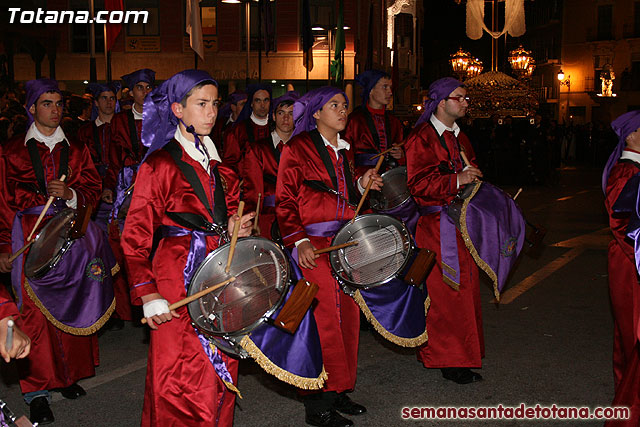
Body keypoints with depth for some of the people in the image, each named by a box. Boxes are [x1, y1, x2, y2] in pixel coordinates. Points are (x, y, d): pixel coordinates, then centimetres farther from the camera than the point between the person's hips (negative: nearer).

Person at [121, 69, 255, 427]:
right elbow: (136, 234, -12)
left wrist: (234, 227, 2)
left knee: (222, 369, 13)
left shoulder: (215, 160, 12)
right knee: (183, 377, -1)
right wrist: (147, 294, -18)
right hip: (179, 274, -7)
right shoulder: (161, 163, -9)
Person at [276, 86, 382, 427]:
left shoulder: (344, 150, 18)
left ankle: (339, 392, 23)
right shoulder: (298, 149, -4)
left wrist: (361, 184, 8)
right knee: (323, 320, -7)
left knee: (348, 316, 9)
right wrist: (298, 240, -18)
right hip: (314, 246, -7)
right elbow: (285, 201, -7)